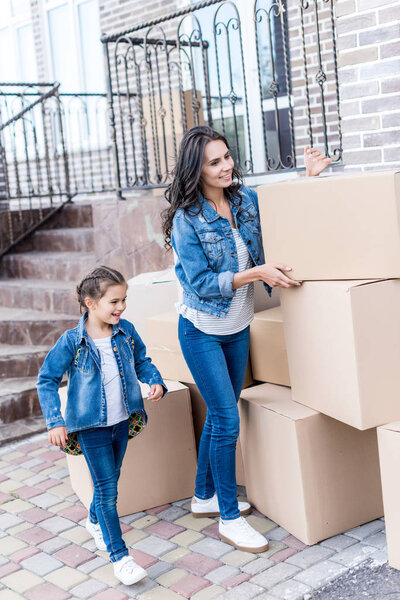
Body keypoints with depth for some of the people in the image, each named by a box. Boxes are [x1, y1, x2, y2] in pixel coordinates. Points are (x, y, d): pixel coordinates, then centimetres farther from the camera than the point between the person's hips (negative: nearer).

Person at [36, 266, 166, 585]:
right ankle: (119, 555, 7)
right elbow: (47, 380, -10)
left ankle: (96, 522, 49)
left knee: (110, 480, 21)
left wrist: (155, 381, -8)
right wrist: (55, 422, -15)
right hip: (90, 426, -5)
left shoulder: (126, 331, -4)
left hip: (122, 420, 5)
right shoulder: (72, 341, -17)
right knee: (107, 488, -3)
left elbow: (141, 361, 12)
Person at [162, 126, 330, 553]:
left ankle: (204, 498, 33)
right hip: (202, 331, -6)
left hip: (238, 328, 6)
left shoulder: (246, 200, -2)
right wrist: (256, 273, -25)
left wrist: (310, 177, -5)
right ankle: (229, 517, 9)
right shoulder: (186, 220, -17)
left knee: (219, 414, 15)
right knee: (226, 419, -6)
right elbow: (201, 283, -19)